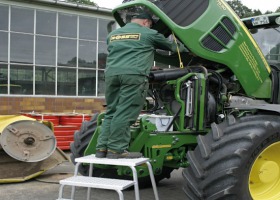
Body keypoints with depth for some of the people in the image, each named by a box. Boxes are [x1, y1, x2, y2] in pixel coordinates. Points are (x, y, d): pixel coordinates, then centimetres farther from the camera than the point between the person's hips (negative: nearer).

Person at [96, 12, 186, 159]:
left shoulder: (112, 34, 27)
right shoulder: (148, 34, 14)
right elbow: (171, 46, 27)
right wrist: (183, 48, 46)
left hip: (111, 74, 6)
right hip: (133, 75, -6)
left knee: (111, 112, 11)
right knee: (125, 113, -7)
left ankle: (102, 147, 8)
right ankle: (116, 149, -8)